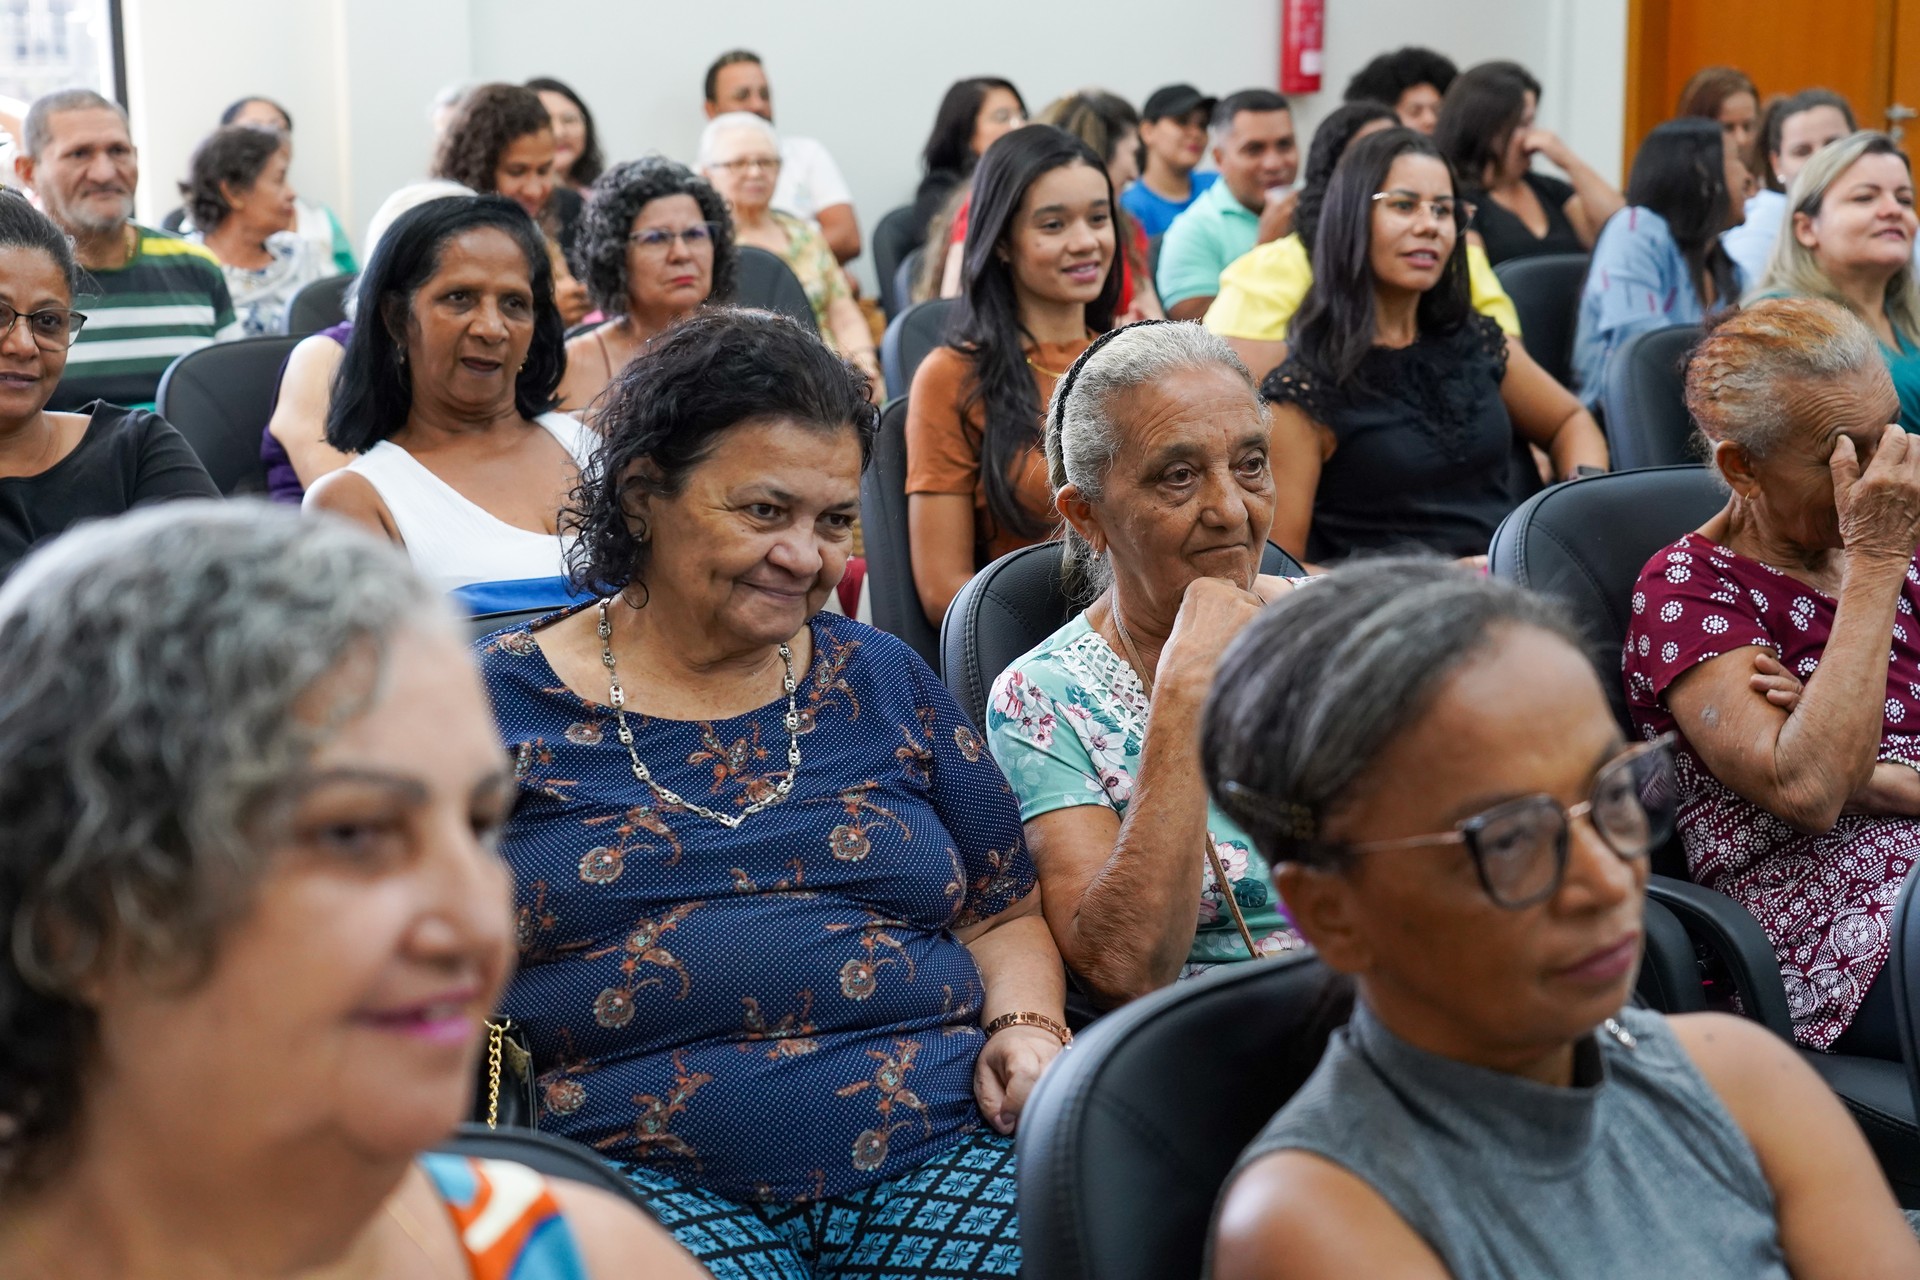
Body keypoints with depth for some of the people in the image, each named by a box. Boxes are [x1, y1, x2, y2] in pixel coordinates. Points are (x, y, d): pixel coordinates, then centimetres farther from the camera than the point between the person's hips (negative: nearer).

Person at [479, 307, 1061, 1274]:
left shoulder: (881, 683, 19)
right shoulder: (495, 702, 9)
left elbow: (1004, 917, 22)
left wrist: (1027, 1029, 3)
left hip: (940, 1148, 4)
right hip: (642, 1171, -3)